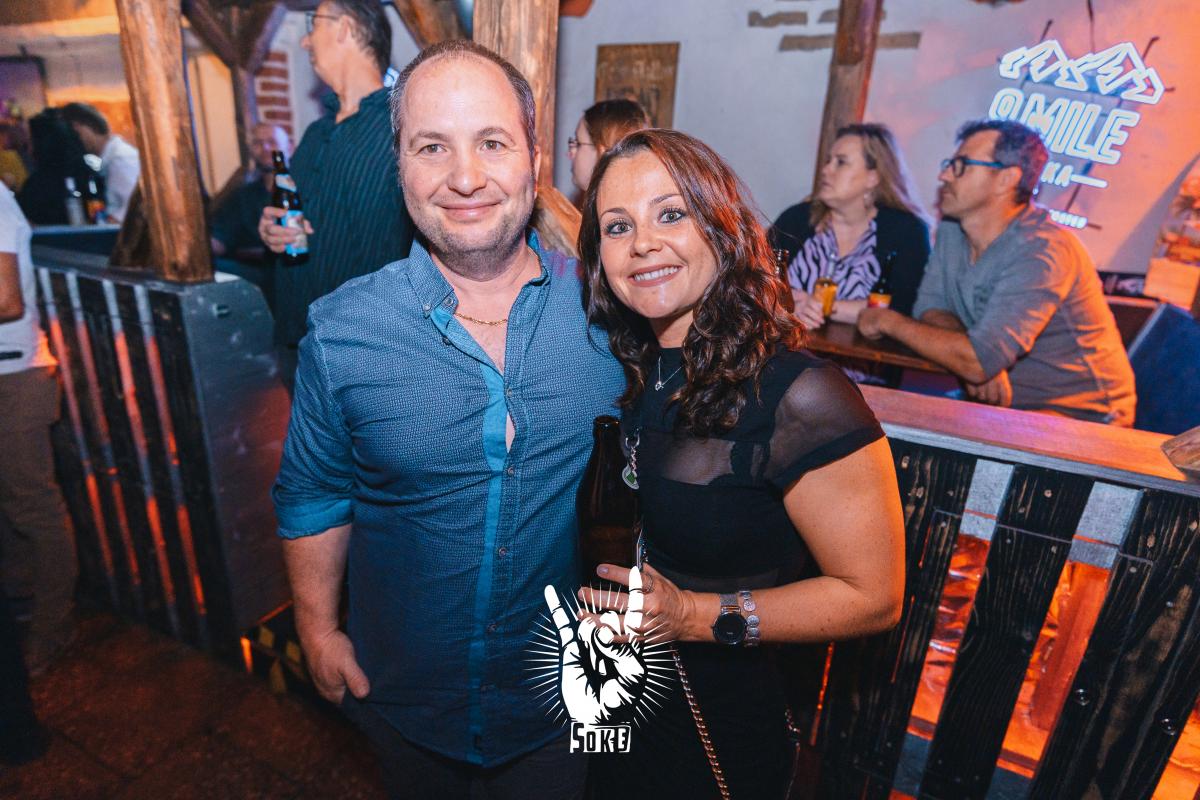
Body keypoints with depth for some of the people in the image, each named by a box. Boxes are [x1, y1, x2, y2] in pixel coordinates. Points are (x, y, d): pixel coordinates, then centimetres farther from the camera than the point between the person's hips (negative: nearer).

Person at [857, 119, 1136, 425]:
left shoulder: (1043, 251, -24)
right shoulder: (952, 229, 1)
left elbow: (979, 362, -30)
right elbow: (930, 306, 0)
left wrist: (891, 321, -18)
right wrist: (982, 358, -19)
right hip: (1005, 401, 6)